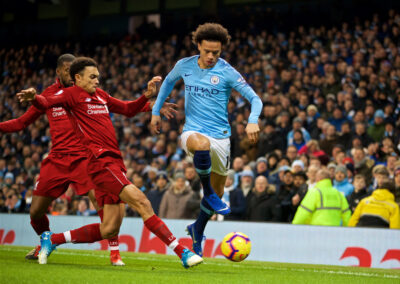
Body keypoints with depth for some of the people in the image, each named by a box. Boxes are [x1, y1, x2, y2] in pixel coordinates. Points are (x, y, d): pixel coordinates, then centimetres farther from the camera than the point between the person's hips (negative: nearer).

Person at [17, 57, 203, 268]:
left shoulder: (101, 96, 24)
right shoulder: (71, 94, 2)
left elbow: (128, 109, 33)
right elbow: (46, 103, -15)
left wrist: (147, 95, 17)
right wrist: (34, 98, -38)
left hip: (115, 163, 9)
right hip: (101, 161, -9)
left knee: (109, 229, 7)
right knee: (142, 203, -17)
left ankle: (51, 239, 20)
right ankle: (182, 252, -18)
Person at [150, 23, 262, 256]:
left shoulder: (227, 72, -8)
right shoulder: (185, 66, 0)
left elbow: (254, 98, -10)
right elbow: (169, 82, 22)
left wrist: (253, 121, -30)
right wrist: (156, 111, 21)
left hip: (220, 136, 1)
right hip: (193, 131, -1)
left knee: (217, 193, 11)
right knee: (202, 144, -40)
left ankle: (198, 231, 38)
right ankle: (208, 193, -19)